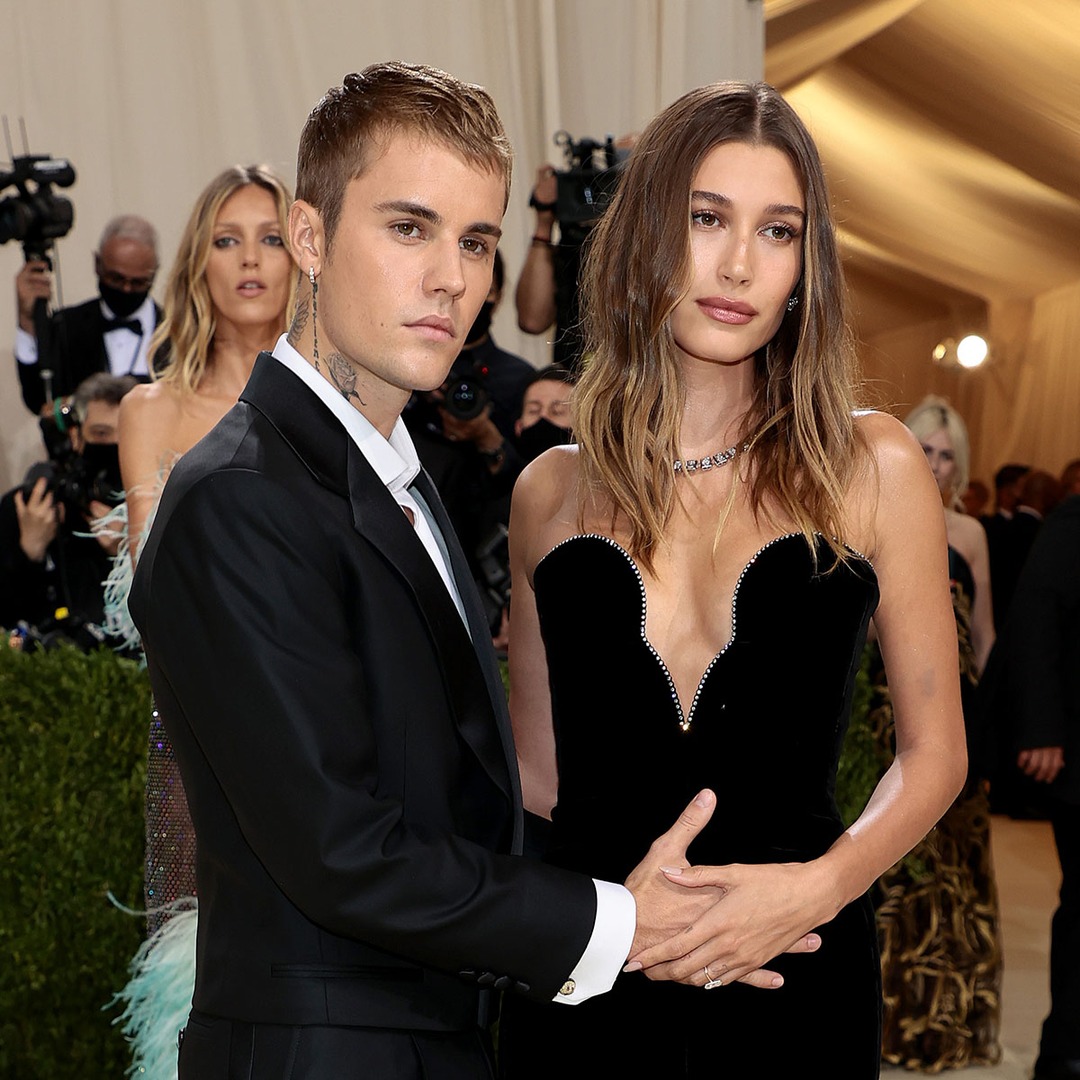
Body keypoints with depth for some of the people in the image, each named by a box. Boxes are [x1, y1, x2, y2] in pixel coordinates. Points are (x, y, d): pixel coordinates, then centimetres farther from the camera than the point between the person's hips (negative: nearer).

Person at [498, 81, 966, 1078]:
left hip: (795, 971, -1)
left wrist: (819, 884, -14)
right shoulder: (552, 491, 1)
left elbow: (933, 751, 1)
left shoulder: (875, 466, -3)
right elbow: (535, 777, 7)